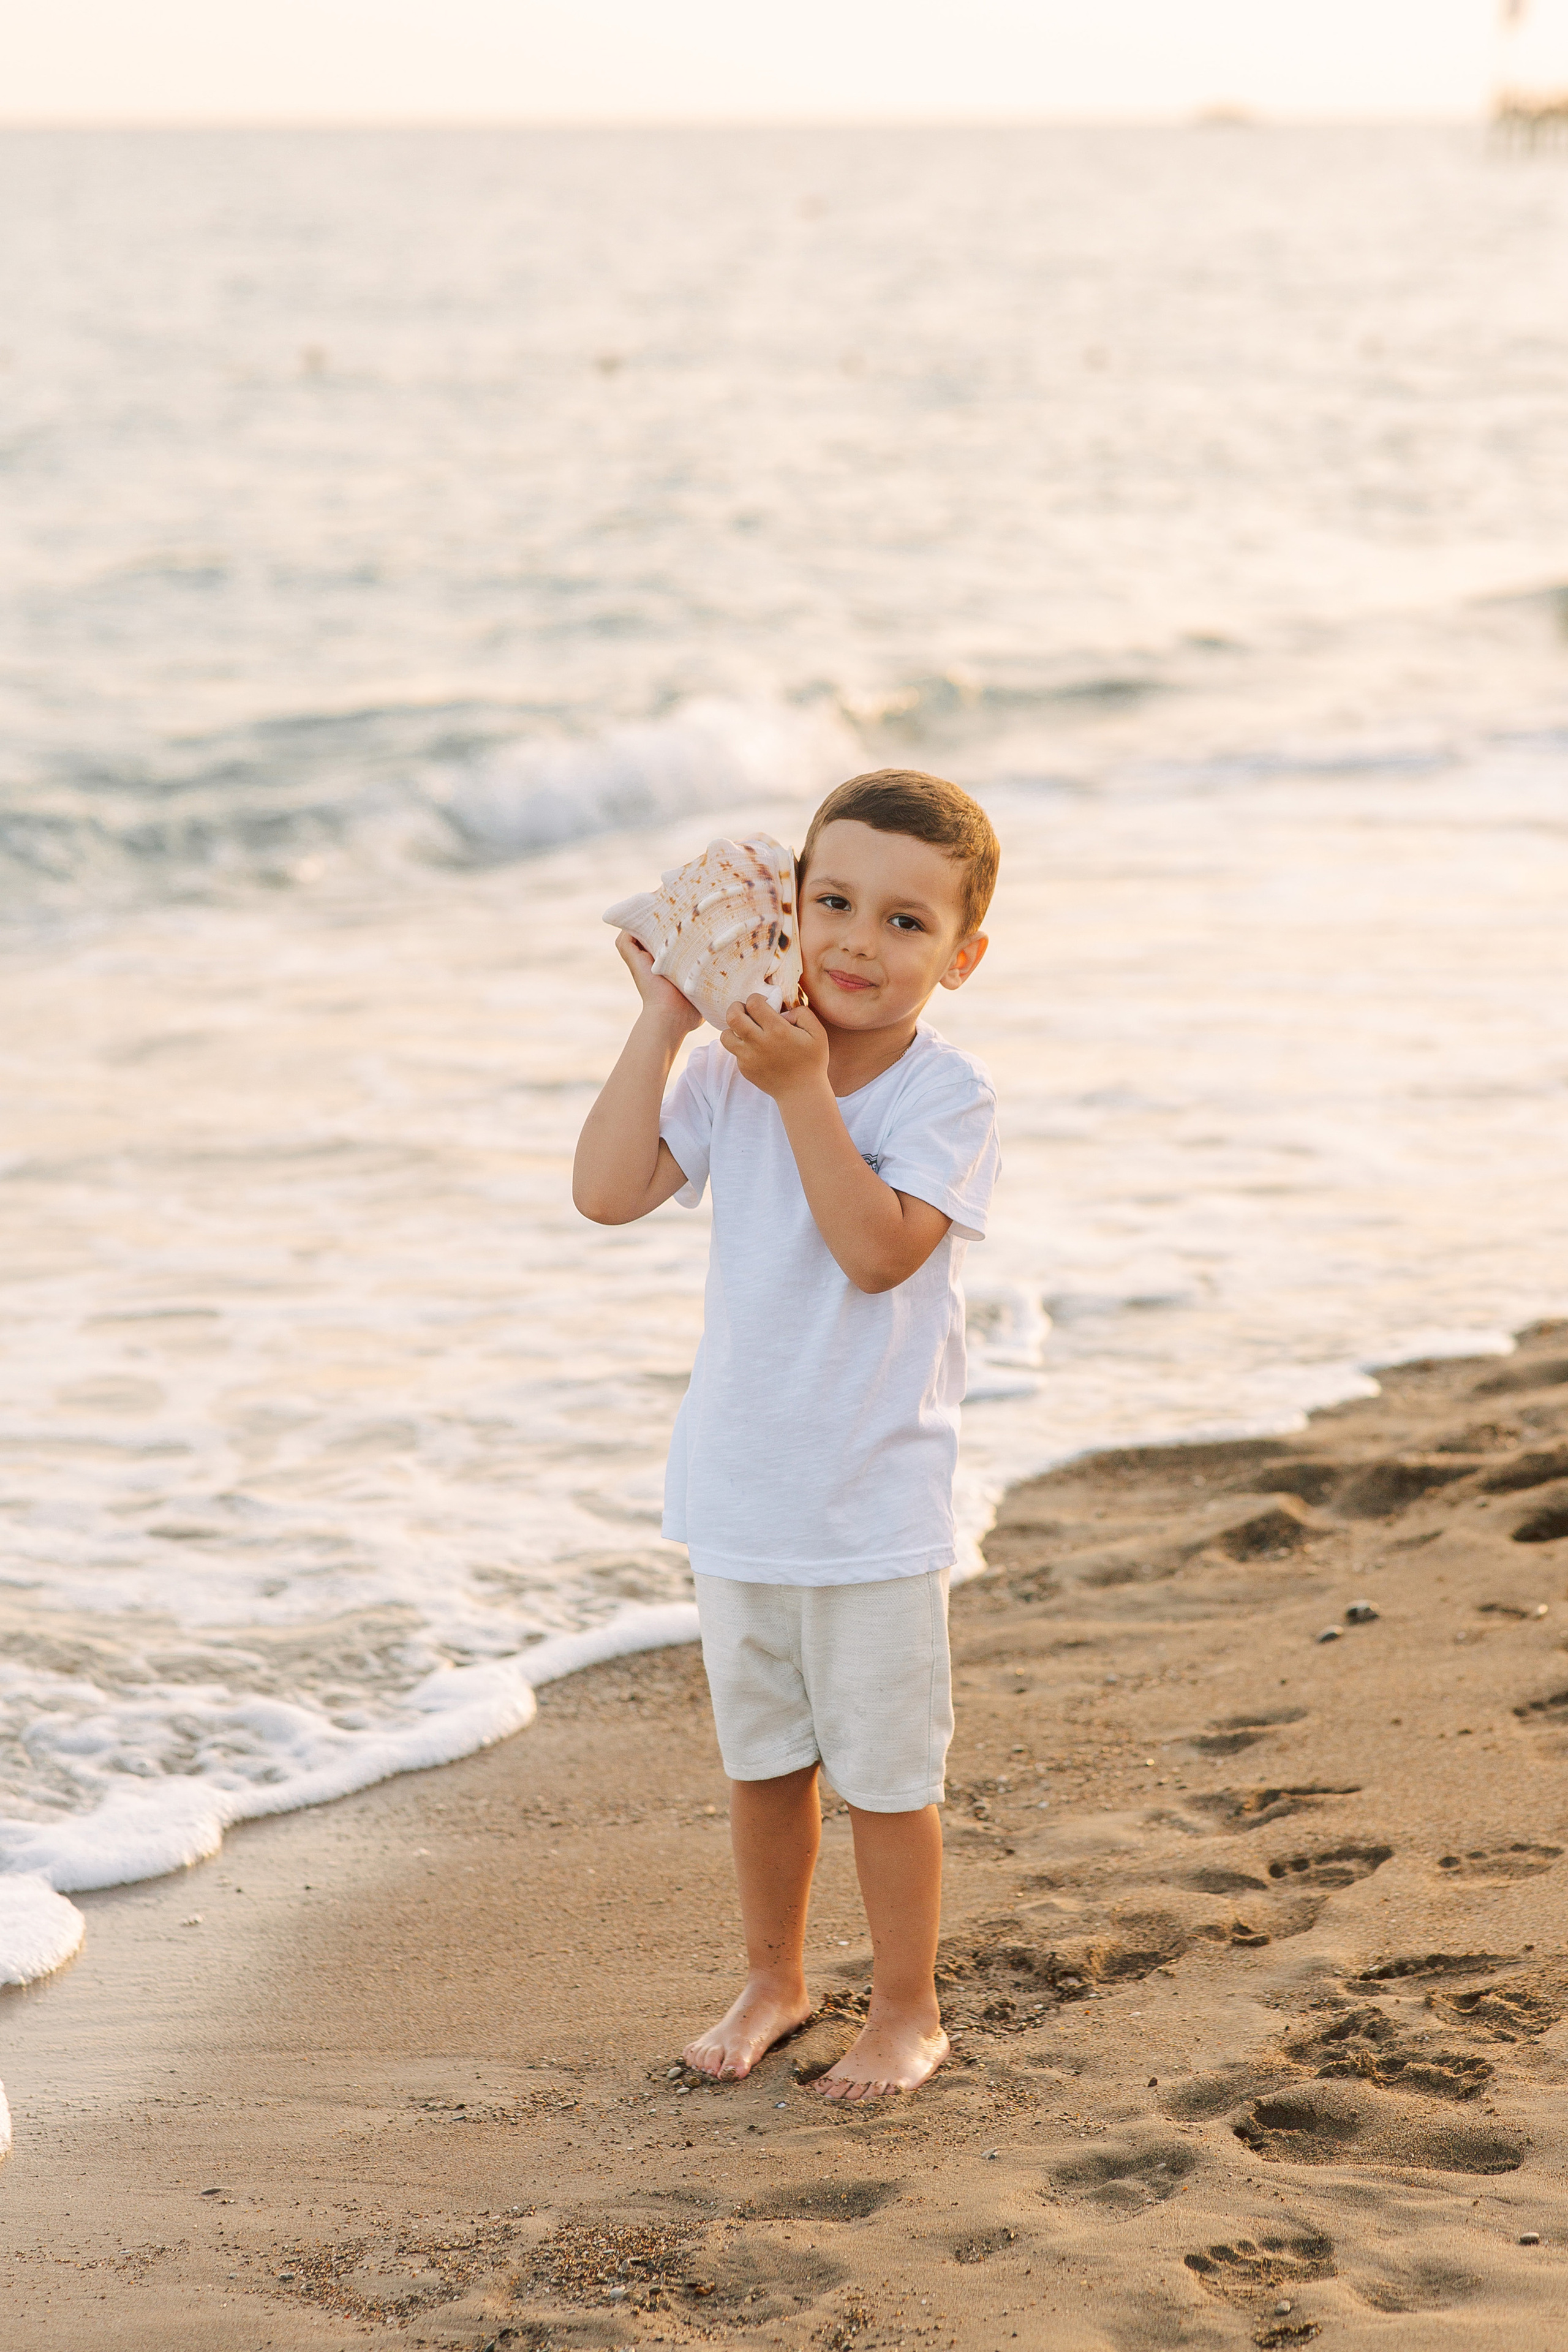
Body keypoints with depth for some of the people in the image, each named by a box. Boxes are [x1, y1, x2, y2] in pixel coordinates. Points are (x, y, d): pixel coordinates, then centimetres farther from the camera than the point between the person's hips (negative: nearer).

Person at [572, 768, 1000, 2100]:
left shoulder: (949, 1096, -13)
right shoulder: (732, 1075, -1)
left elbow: (878, 1249, -26)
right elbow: (607, 1192, -11)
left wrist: (803, 1090, -28)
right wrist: (662, 1027, -13)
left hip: (877, 1504, -4)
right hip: (740, 1490, 4)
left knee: (885, 1773, 7)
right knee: (762, 1758, 19)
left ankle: (908, 2010, 23)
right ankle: (774, 1981, 36)